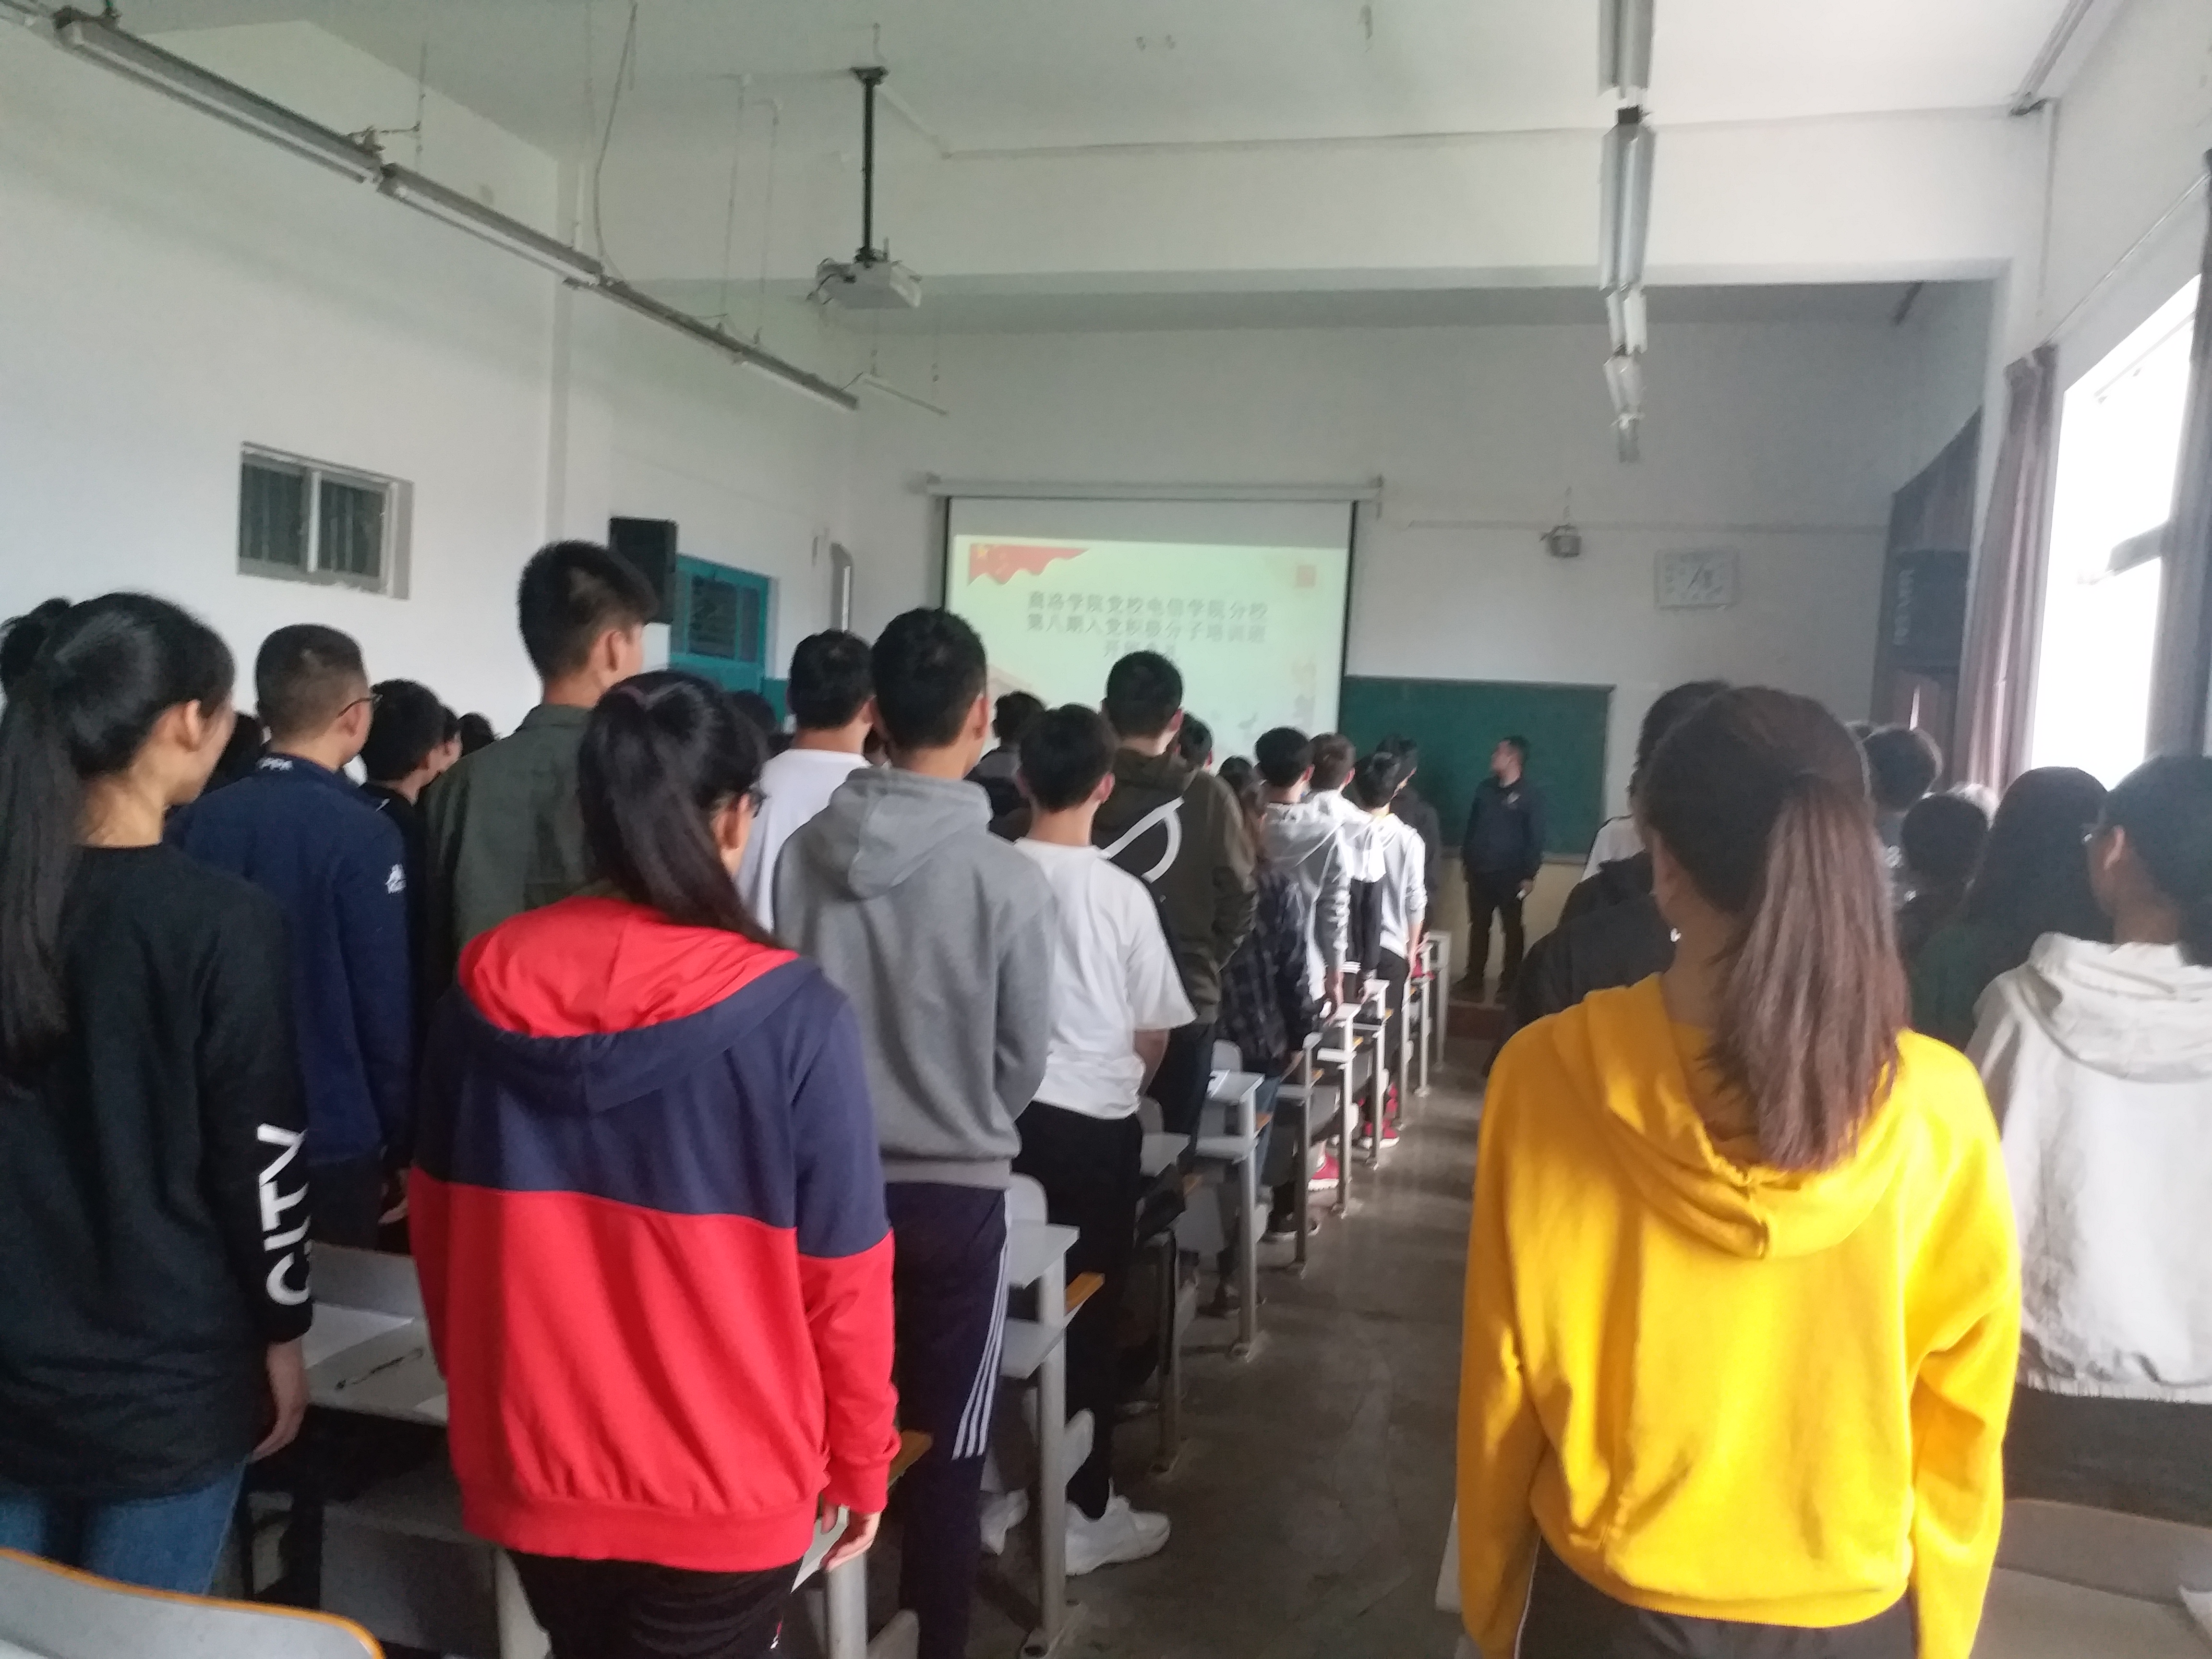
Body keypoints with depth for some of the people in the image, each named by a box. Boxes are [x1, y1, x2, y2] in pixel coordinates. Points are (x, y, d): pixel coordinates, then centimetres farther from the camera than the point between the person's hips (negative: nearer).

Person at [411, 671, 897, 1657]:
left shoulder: (486, 991, -7)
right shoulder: (792, 1015, -20)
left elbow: (438, 1226, 4)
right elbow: (841, 1275, -13)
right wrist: (861, 1460, 2)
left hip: (529, 1465, 4)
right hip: (720, 1487, -4)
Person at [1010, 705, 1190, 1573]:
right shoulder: (1121, 892, -12)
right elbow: (1152, 1036, -4)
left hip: (1000, 1113, 3)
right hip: (1094, 1124, -3)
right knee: (1089, 1314, 9)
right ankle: (1084, 1510, 19)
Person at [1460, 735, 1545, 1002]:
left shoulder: (1531, 795, -6)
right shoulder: (1485, 788, 9)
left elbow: (1536, 838, -7)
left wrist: (1529, 875, -11)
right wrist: (1466, 859, 11)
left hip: (1510, 876, -5)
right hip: (1479, 872, 5)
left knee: (1512, 930, 4)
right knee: (1478, 927, 9)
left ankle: (1509, 985, 10)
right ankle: (1474, 980, 17)